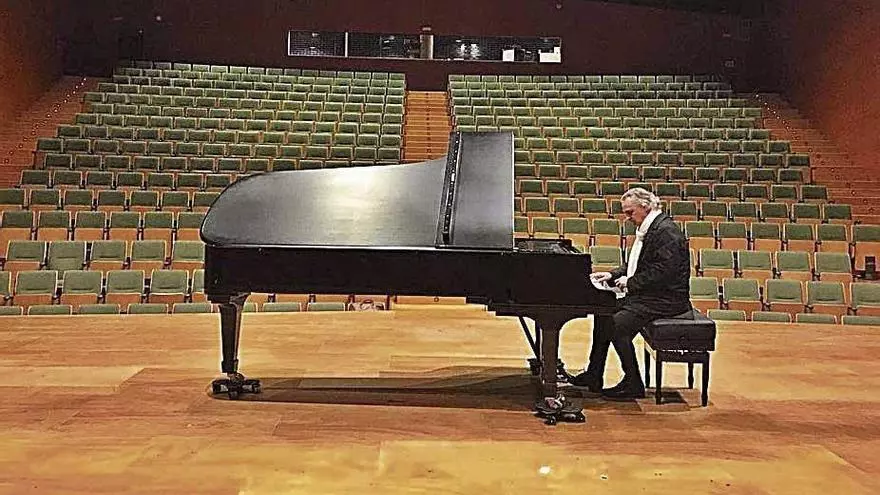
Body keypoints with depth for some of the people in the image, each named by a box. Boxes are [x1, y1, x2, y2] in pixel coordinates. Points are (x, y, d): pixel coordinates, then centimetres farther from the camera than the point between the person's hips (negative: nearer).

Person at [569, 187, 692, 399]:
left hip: (666, 299, -11)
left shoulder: (666, 231, -18)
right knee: (603, 313, 7)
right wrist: (612, 275, 7)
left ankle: (633, 384, -8)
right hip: (646, 295, 11)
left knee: (616, 325, -22)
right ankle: (594, 376, 14)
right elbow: (636, 265, 21)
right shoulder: (647, 228, 14)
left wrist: (630, 282, -19)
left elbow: (664, 272, -26)